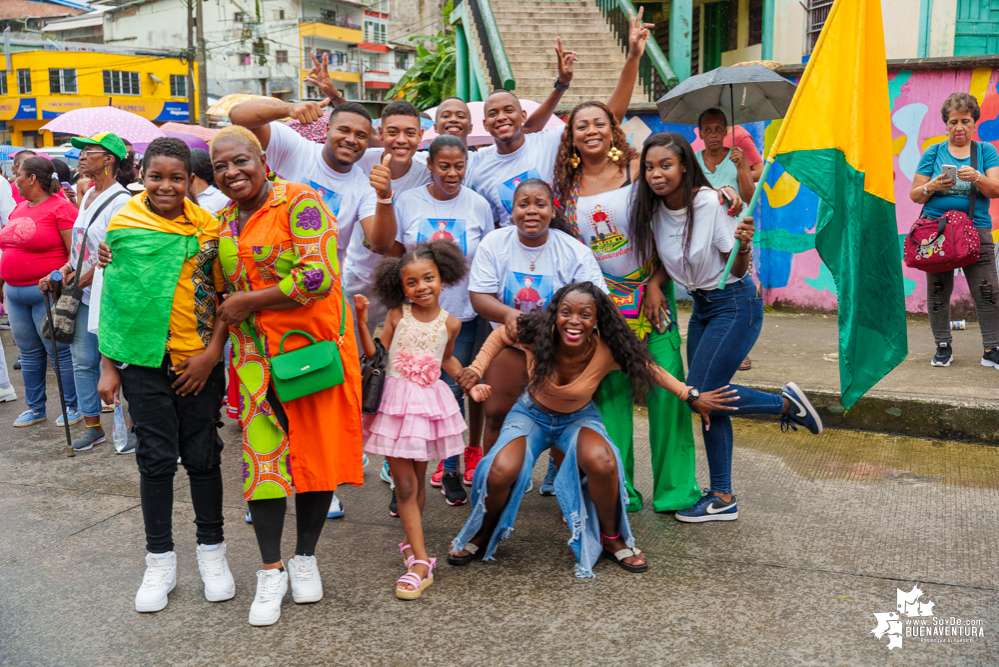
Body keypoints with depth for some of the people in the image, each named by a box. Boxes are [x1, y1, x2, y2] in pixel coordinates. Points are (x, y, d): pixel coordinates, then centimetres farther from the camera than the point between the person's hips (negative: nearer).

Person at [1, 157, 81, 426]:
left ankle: (73, 406, 11)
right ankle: (35, 408, 24)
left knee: (59, 351, -1)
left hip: (46, 293, -8)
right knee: (29, 353, 13)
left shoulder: (61, 208, -11)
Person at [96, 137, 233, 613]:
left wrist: (211, 353, -7)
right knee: (156, 459, 6)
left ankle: (211, 551, 23)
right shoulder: (123, 226, 1)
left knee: (203, 456, 6)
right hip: (144, 361, 0)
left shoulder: (208, 228, 0)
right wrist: (108, 365, 2)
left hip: (199, 361, 0)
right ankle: (160, 561, 20)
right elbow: (112, 300, 4)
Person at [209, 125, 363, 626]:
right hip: (254, 353, 5)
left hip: (312, 343, -5)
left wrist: (249, 302, -13)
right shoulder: (224, 221, 12)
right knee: (262, 453, 1)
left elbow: (318, 277, -20)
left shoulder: (299, 202, -10)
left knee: (316, 447, 3)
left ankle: (305, 558, 21)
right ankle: (271, 570, 12)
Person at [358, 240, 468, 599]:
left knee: (418, 479, 12)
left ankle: (411, 543, 32)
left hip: (429, 403, 2)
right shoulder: (397, 315, -2)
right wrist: (362, 321, -10)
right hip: (395, 402, -1)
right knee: (404, 484, -3)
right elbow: (375, 355, -3)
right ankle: (420, 561, -2)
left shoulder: (449, 322, 2)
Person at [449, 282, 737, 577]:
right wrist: (475, 370, -15)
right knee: (501, 472, -28)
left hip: (579, 418, 0)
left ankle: (612, 538, -3)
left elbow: (646, 368, -7)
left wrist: (692, 396, -5)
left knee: (602, 462, -34)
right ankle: (482, 534, 7)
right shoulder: (536, 335, -27)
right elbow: (500, 335, -4)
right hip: (532, 414, 0)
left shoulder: (608, 352, -27)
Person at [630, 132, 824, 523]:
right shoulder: (656, 209, -4)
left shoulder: (710, 203, -22)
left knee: (700, 395, -11)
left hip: (735, 304, -7)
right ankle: (722, 498, 16)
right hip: (701, 306, 7)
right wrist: (653, 286, -6)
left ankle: (787, 403, 9)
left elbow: (738, 271, -16)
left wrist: (743, 245, -35)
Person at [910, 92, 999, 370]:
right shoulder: (933, 153, 9)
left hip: (976, 229, 0)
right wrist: (933, 186, -13)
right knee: (937, 292, 3)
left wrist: (976, 177, -21)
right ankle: (943, 346, 15)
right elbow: (915, 195, 7)